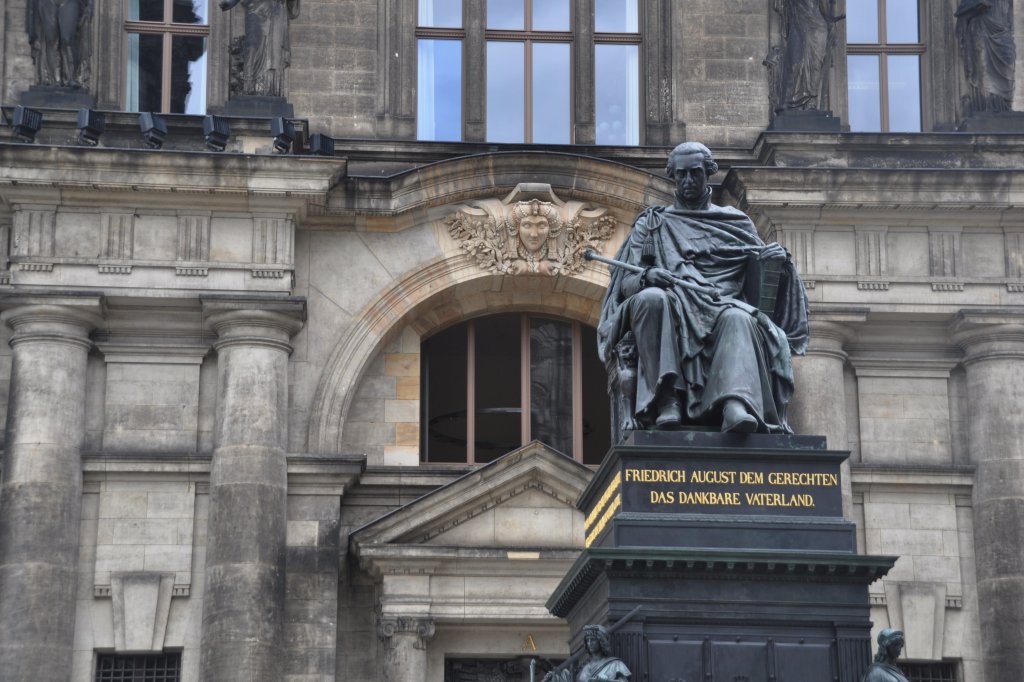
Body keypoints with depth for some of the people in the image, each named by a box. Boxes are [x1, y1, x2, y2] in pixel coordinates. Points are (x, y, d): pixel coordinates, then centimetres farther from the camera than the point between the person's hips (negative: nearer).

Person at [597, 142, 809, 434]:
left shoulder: (735, 222, 27)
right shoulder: (652, 224, 23)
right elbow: (626, 283, 11)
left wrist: (780, 258, 1)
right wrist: (646, 277, -14)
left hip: (724, 305, 0)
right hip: (674, 308, 0)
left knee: (738, 319, -37)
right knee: (651, 298, -37)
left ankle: (736, 405, -61)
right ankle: (666, 399, -43)